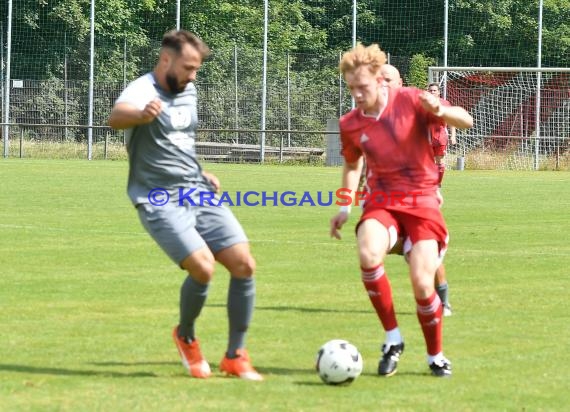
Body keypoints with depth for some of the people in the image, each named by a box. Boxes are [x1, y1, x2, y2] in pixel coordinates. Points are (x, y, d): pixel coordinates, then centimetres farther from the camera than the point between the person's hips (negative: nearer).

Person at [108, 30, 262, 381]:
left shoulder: (188, 90, 11)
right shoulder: (144, 91, -14)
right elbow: (117, 116, -40)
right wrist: (141, 114, -62)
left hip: (199, 194, 7)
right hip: (161, 202, -7)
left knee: (244, 265, -5)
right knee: (203, 268, -24)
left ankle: (236, 356, 8)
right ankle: (186, 337, 7)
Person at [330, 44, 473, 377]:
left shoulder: (410, 101, -9)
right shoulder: (350, 124, 1)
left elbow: (466, 120, -11)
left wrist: (440, 111, -31)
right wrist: (345, 207, 11)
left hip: (422, 202, -2)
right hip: (382, 202, 2)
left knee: (422, 283, -14)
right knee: (369, 255, -31)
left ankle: (436, 356, 15)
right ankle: (392, 338, -12)